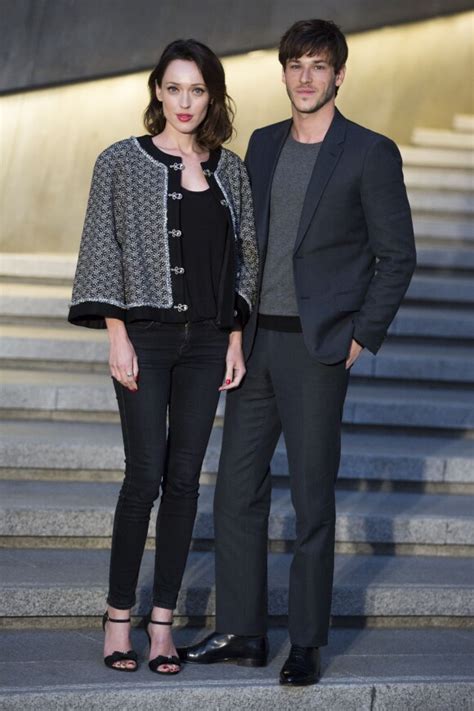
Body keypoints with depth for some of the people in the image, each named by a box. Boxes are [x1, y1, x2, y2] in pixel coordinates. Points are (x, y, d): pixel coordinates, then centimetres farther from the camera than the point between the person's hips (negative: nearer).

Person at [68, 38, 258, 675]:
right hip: (146, 334, -3)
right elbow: (103, 250, -2)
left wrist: (235, 340, 7)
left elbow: (242, 257, 13)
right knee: (146, 475, -7)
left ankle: (163, 621, 11)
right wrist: (118, 337, -9)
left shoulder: (228, 169, 11)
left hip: (207, 339, 3)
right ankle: (119, 616, 7)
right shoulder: (122, 162, 1)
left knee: (185, 478, 3)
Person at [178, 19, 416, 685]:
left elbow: (397, 256, -3)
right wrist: (236, 329, 9)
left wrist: (361, 337, -9)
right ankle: (241, 631, 20)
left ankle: (306, 643, 13)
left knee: (313, 498, 1)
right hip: (255, 341, 6)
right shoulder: (263, 144, 13)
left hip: (317, 349, -5)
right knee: (237, 489, 8)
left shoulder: (370, 154, -4)